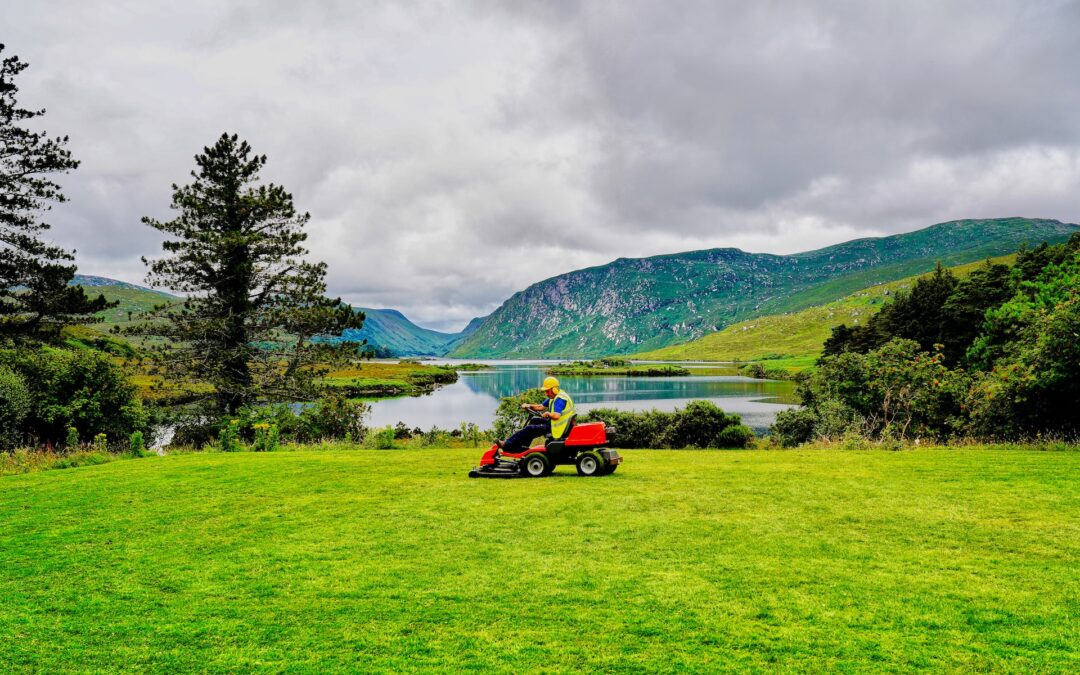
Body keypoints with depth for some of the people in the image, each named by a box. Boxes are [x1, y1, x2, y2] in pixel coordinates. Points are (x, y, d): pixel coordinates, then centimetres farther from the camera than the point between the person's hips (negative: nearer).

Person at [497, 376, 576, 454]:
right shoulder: (553, 397, 12)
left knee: (530, 429, -11)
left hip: (557, 427, -11)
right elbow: (541, 407, 17)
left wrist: (547, 414, -16)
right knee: (534, 421, 18)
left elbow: (556, 416, -35)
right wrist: (529, 406, 2)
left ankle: (507, 444, -4)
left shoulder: (560, 399, -22)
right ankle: (522, 446, 12)